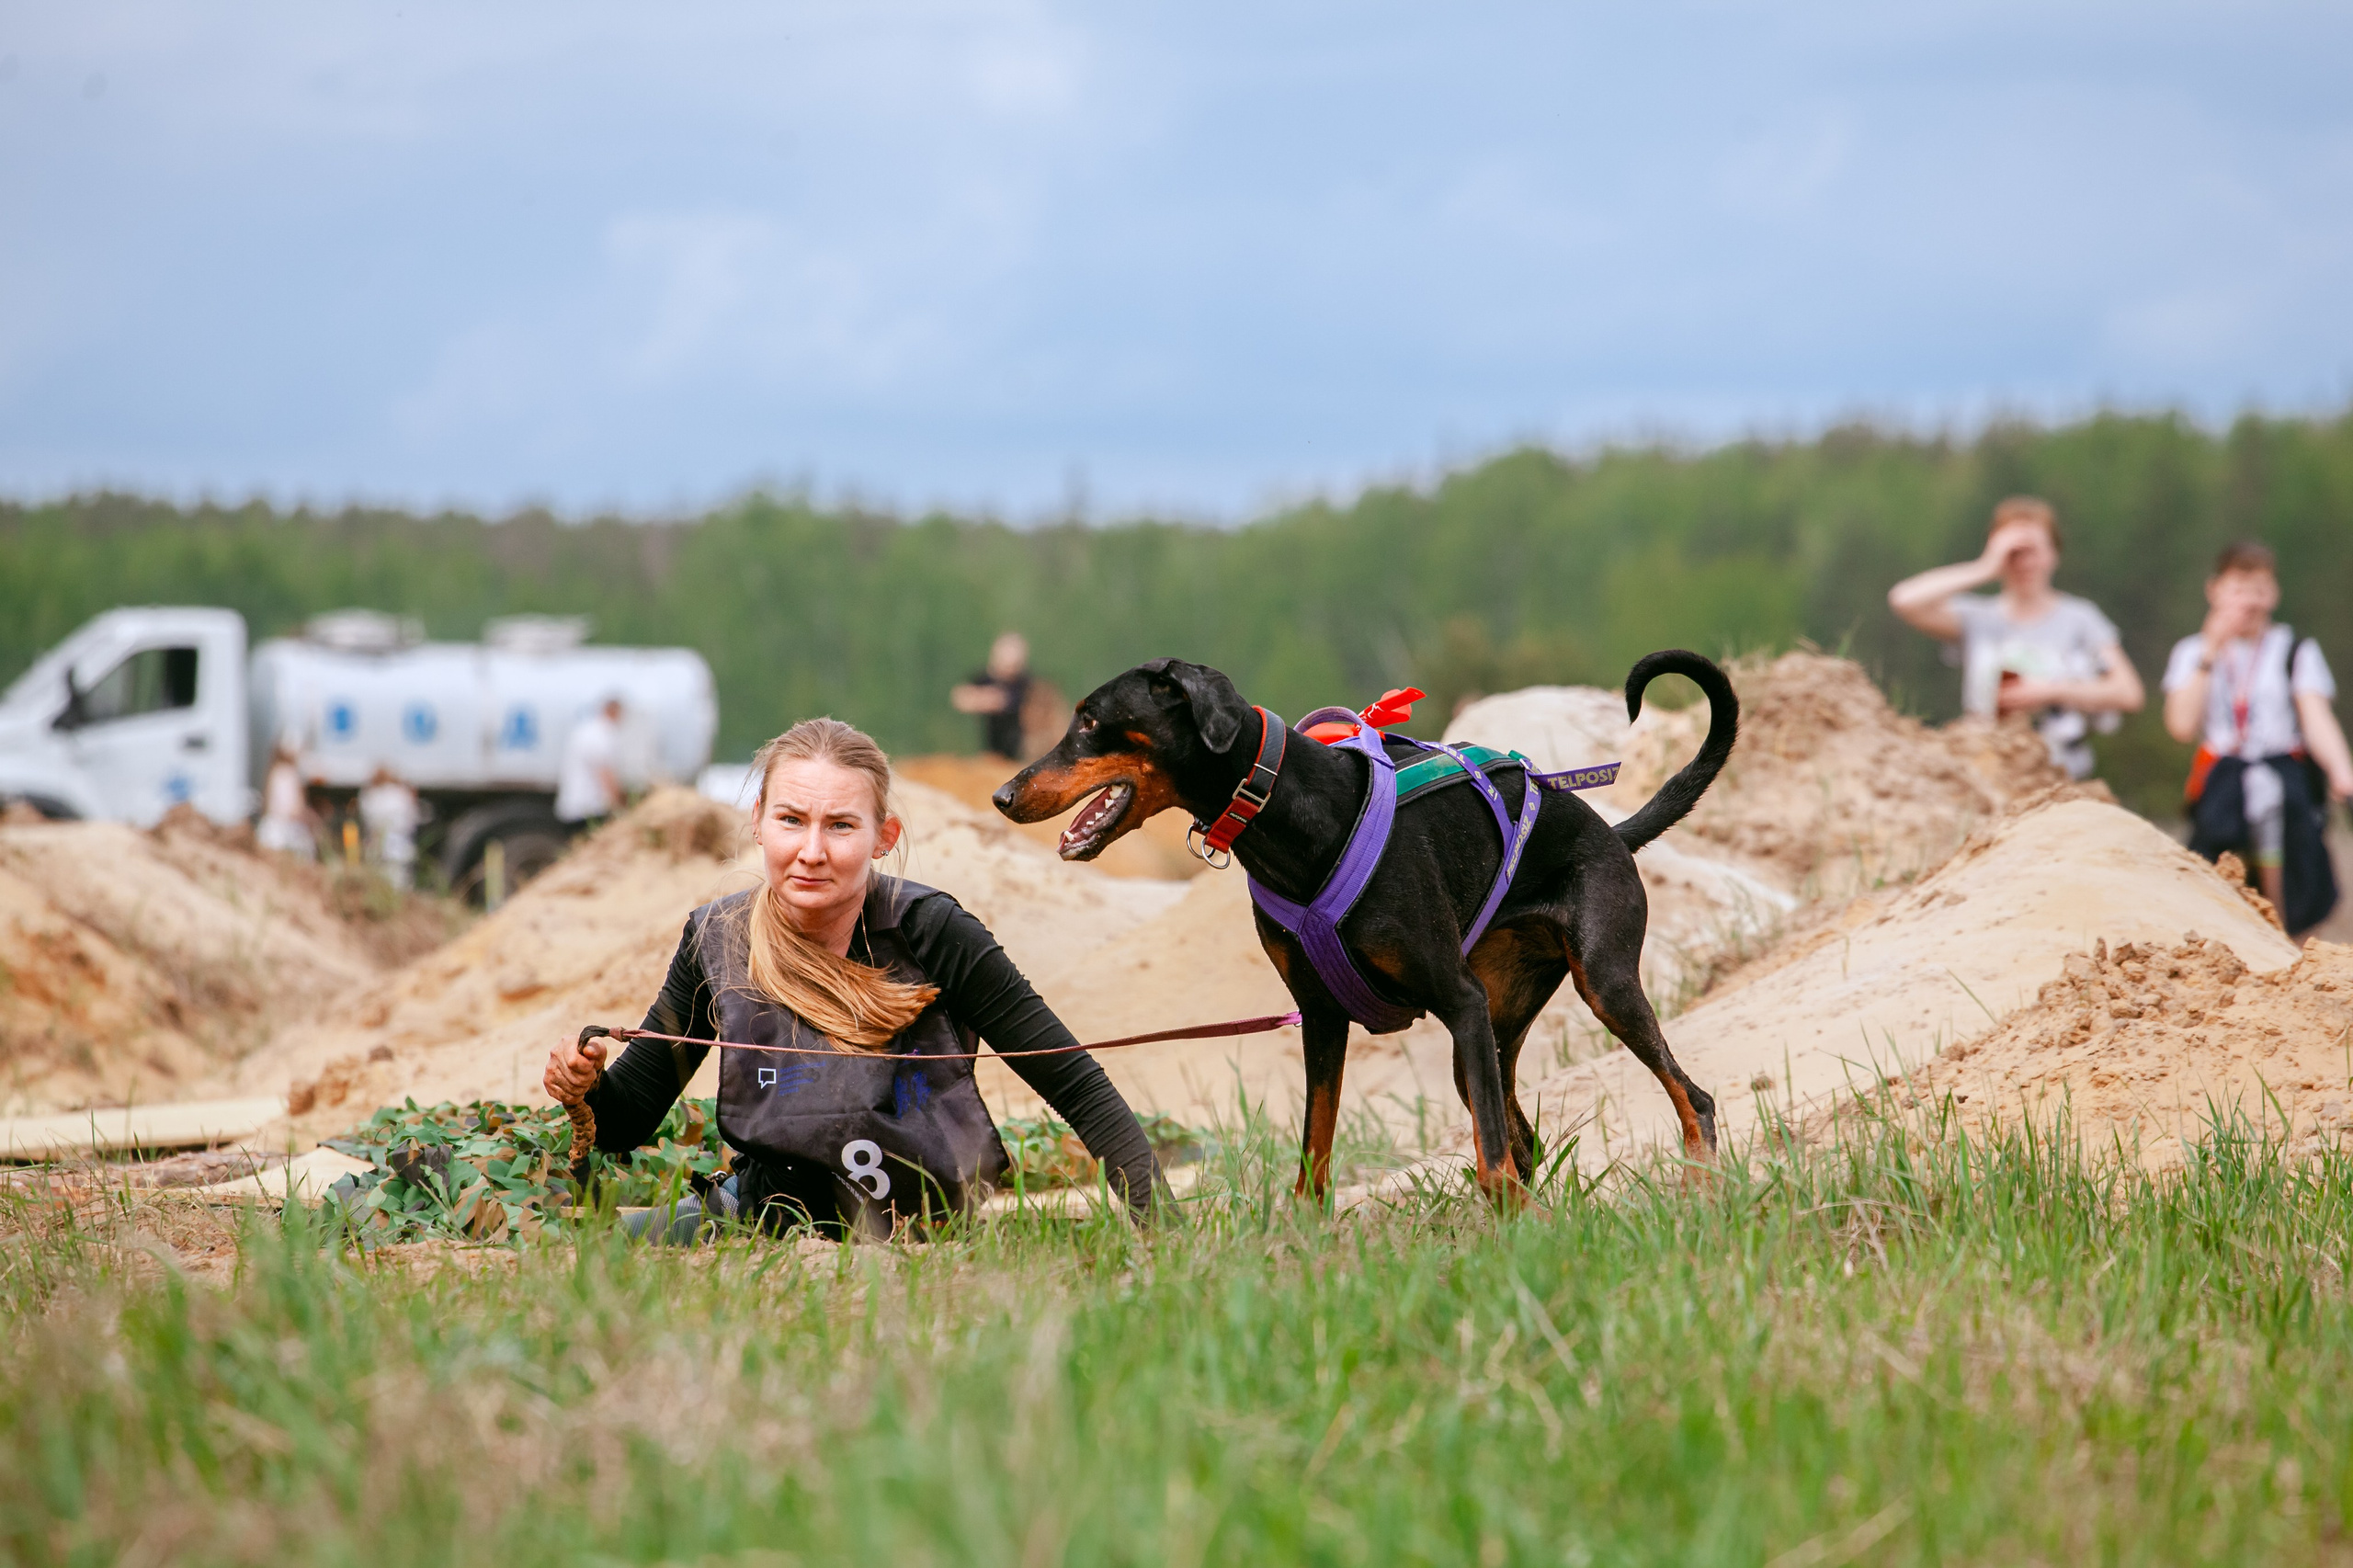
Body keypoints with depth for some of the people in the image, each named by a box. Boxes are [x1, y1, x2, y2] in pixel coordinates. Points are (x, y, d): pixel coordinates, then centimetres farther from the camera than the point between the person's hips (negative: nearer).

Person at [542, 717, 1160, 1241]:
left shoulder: (929, 932, -17)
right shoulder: (715, 940, -5)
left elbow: (1079, 1090, -15)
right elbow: (628, 1119, 3)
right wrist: (586, 1087, -20)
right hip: (760, 1210, 3)